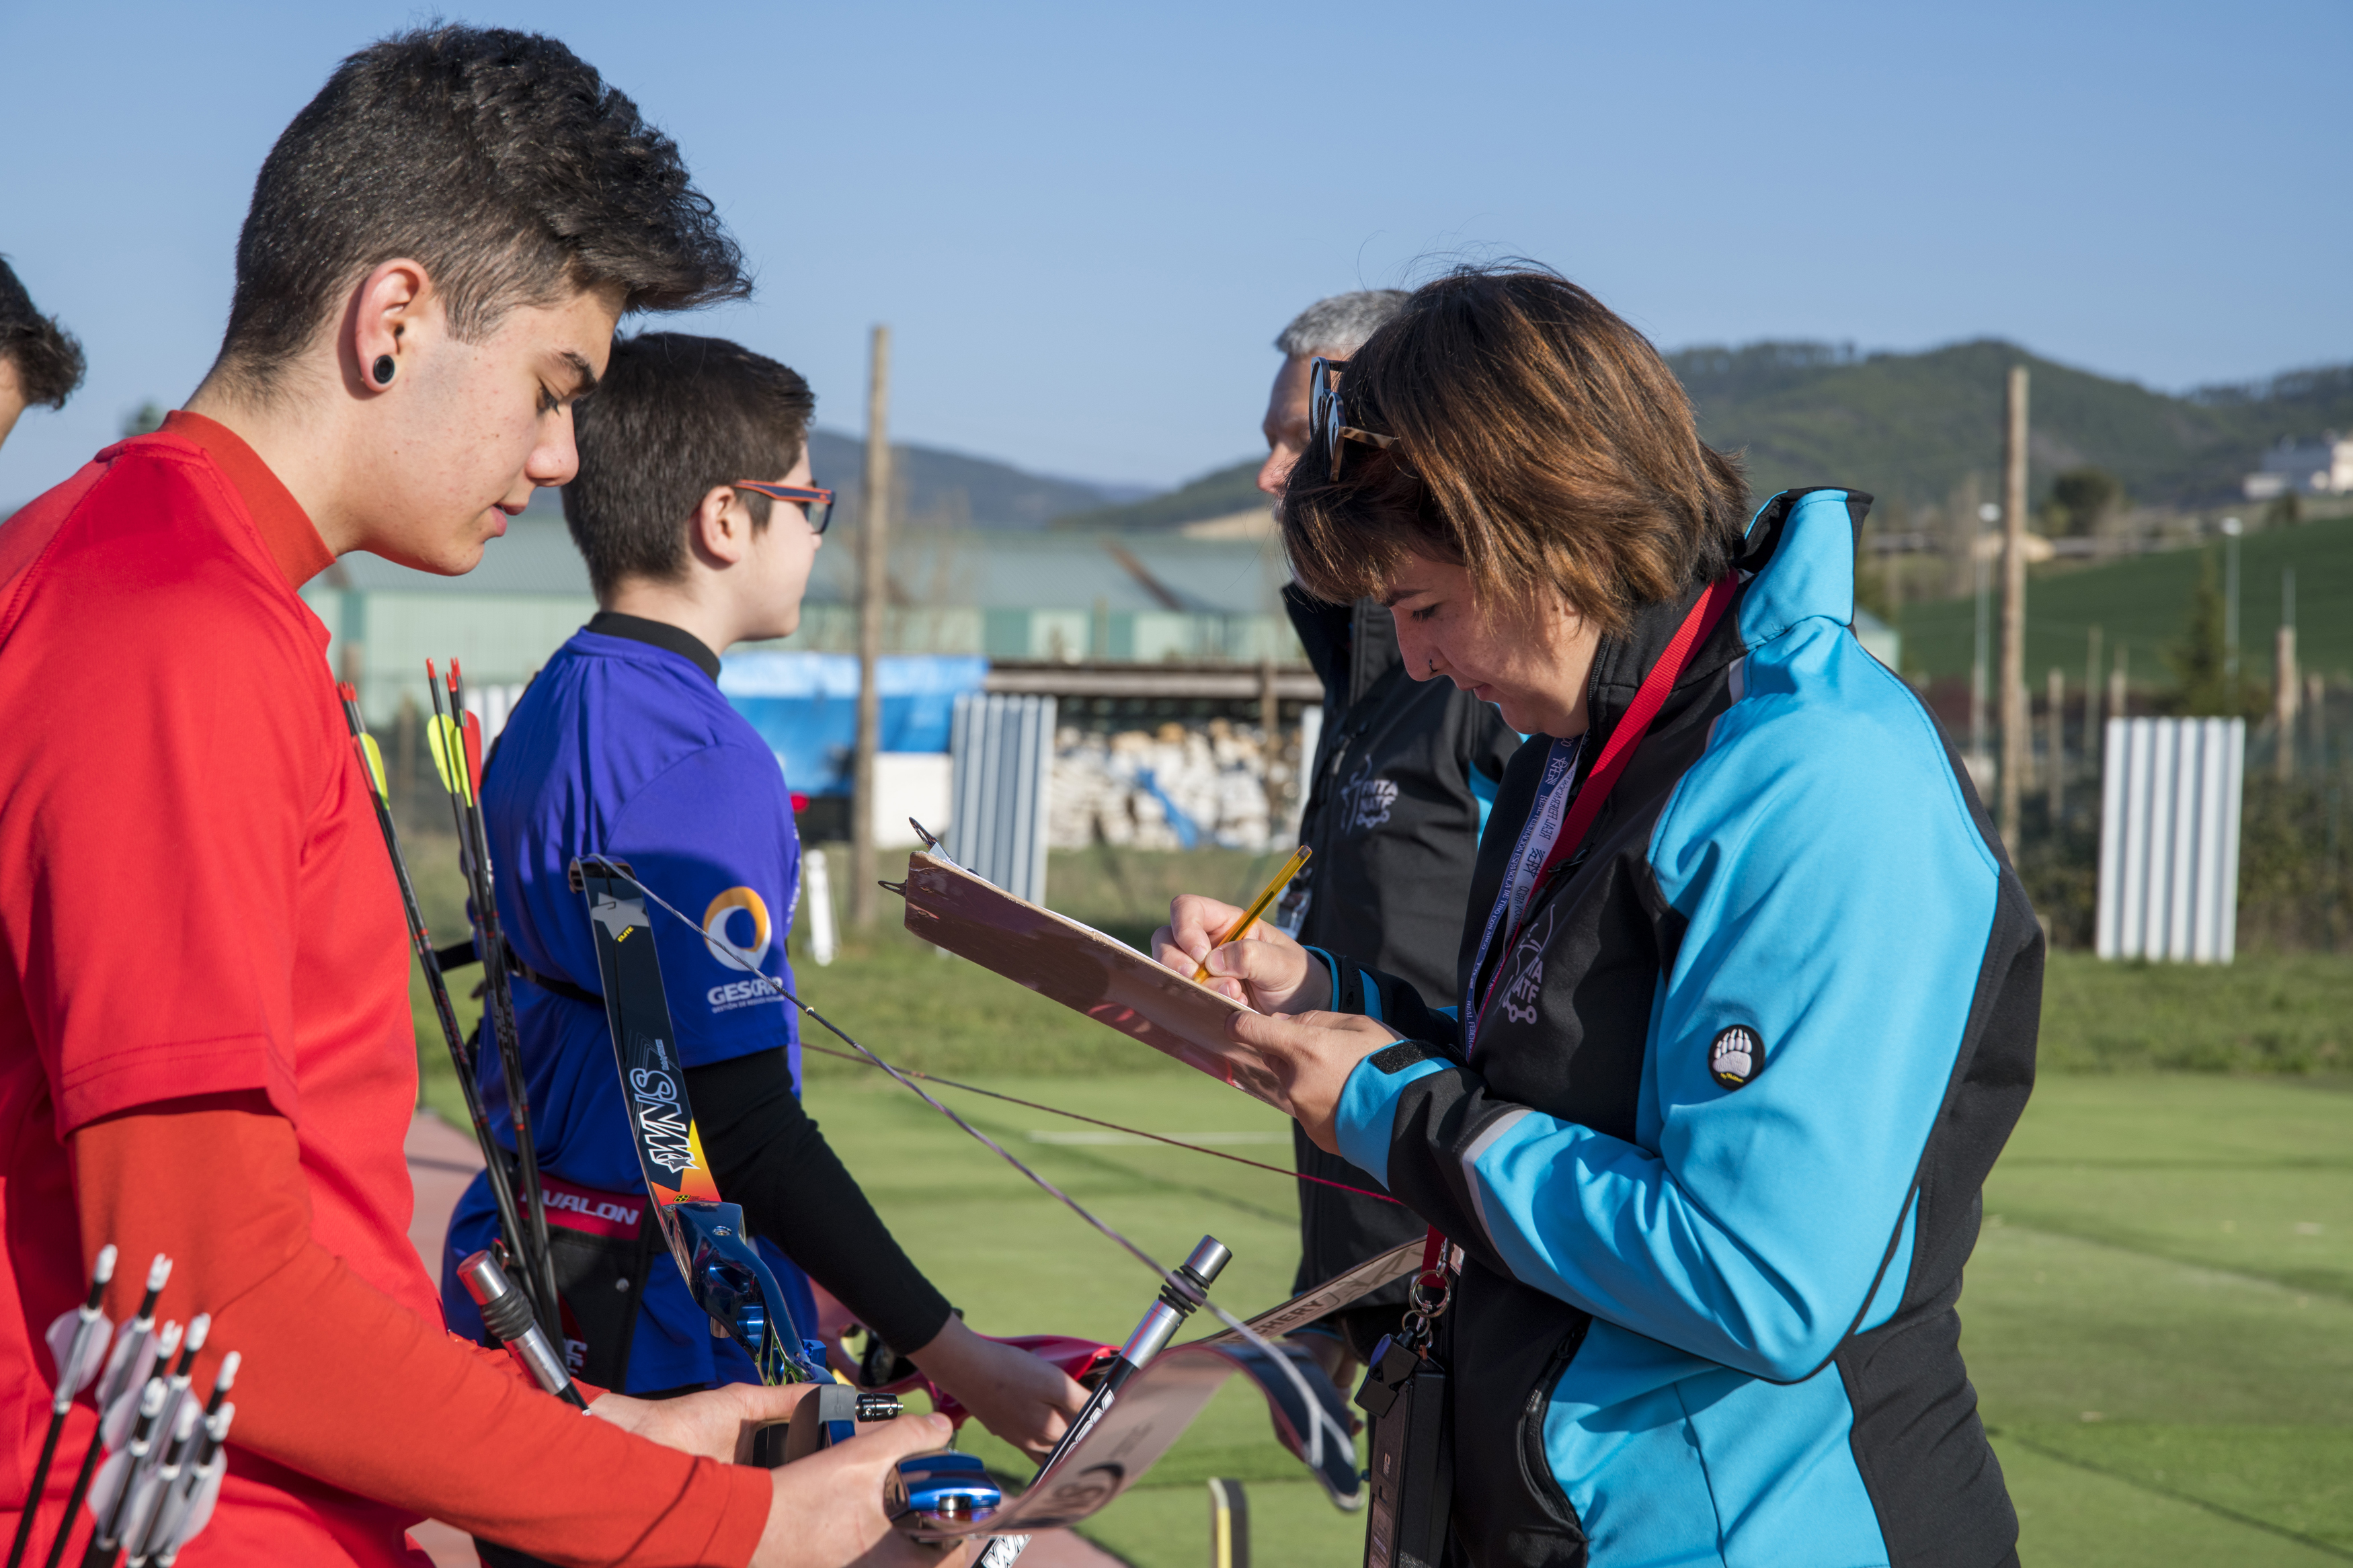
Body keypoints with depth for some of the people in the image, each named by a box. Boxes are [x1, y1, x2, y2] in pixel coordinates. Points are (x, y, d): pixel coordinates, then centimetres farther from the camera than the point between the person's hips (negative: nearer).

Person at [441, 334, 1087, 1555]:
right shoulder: (696, 761, -19)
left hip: (526, 1283, 10)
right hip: (659, 1331, -10)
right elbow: (741, 1120, -23)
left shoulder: (551, 715, 12)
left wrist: (787, 1275, 26)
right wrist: (953, 1357, -21)